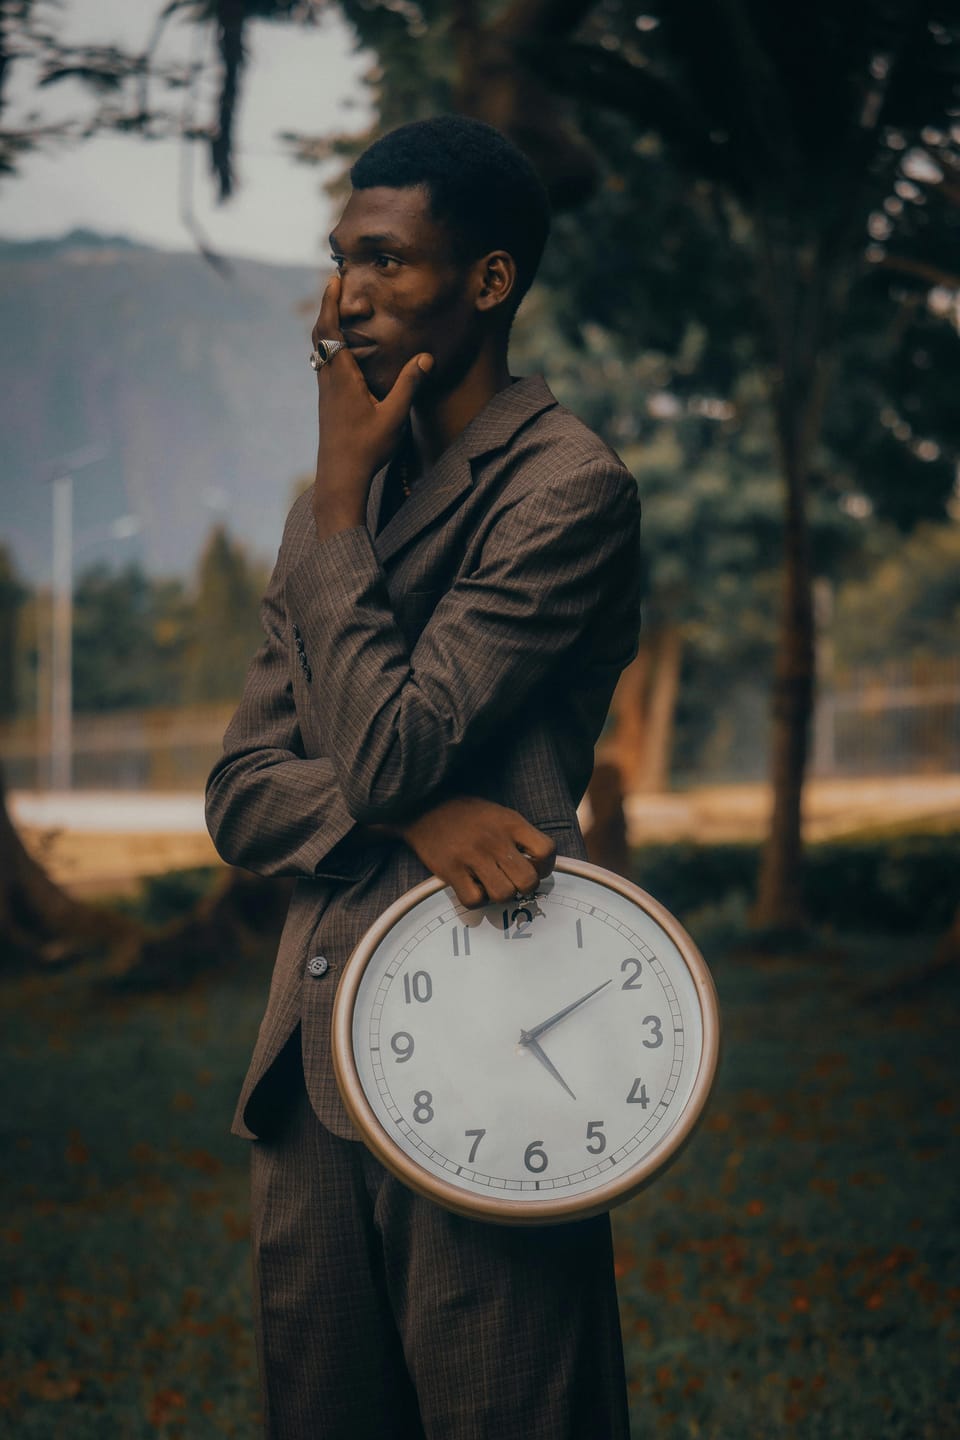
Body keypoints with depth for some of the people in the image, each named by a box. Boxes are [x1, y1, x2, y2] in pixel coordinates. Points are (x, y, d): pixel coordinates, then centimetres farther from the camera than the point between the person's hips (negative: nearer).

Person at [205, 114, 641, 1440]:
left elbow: (386, 750, -17)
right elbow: (238, 796, 9)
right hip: (314, 1071, 7)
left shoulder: (567, 487, -9)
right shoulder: (348, 504, 15)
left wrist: (343, 495, -7)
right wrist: (411, 814, -11)